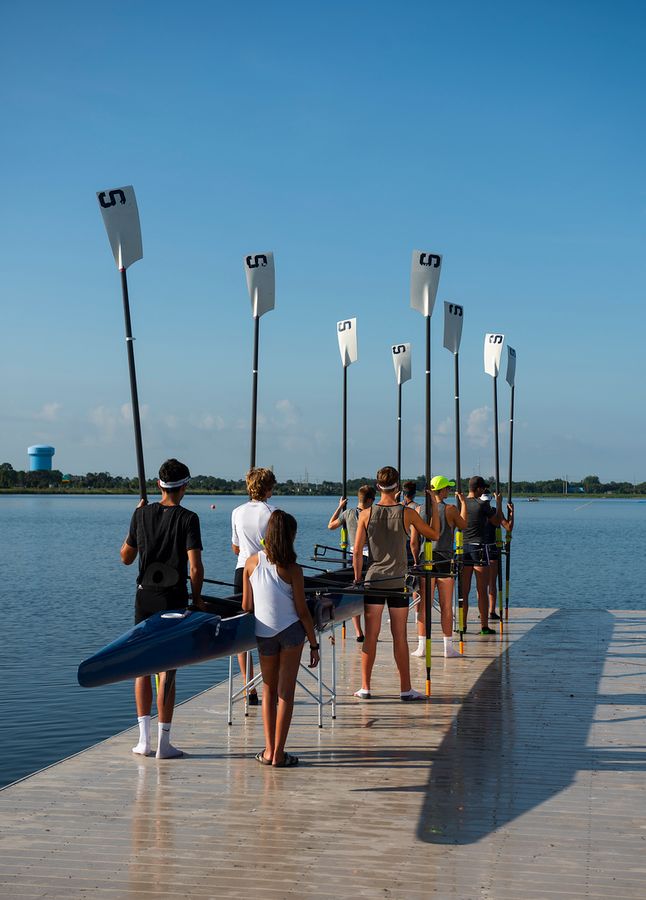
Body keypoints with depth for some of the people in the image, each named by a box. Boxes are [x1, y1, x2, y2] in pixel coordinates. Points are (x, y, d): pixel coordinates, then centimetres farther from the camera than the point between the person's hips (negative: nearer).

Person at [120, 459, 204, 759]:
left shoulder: (142, 514, 2)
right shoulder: (187, 518, -9)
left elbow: (126, 557, 12)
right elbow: (195, 567, -16)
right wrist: (196, 599, -1)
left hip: (144, 598, 3)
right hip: (173, 600, -3)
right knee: (167, 670, 1)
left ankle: (144, 739, 9)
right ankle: (163, 743, 4)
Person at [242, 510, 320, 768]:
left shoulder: (251, 562, -2)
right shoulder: (292, 569, -10)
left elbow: (246, 606, 3)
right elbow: (302, 611, -8)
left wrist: (249, 633, 21)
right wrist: (314, 644, 0)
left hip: (263, 633, 3)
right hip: (291, 631, -3)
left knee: (268, 690, 15)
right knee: (286, 691, 2)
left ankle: (269, 751, 14)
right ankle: (278, 754, 3)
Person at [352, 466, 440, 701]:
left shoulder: (367, 514, -3)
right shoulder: (407, 513, -6)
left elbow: (357, 552, -2)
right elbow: (434, 534, 7)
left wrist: (357, 579, 8)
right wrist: (435, 506, 14)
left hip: (373, 581, 1)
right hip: (398, 582, -1)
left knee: (370, 636, 7)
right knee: (399, 637, 5)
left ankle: (365, 687, 10)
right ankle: (405, 689, 11)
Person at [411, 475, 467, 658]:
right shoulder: (450, 510, -7)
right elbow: (463, 525, 11)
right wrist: (463, 503, 19)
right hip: (444, 561, -2)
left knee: (424, 606, 5)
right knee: (446, 607, 3)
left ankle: (422, 646, 6)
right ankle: (448, 647, 7)